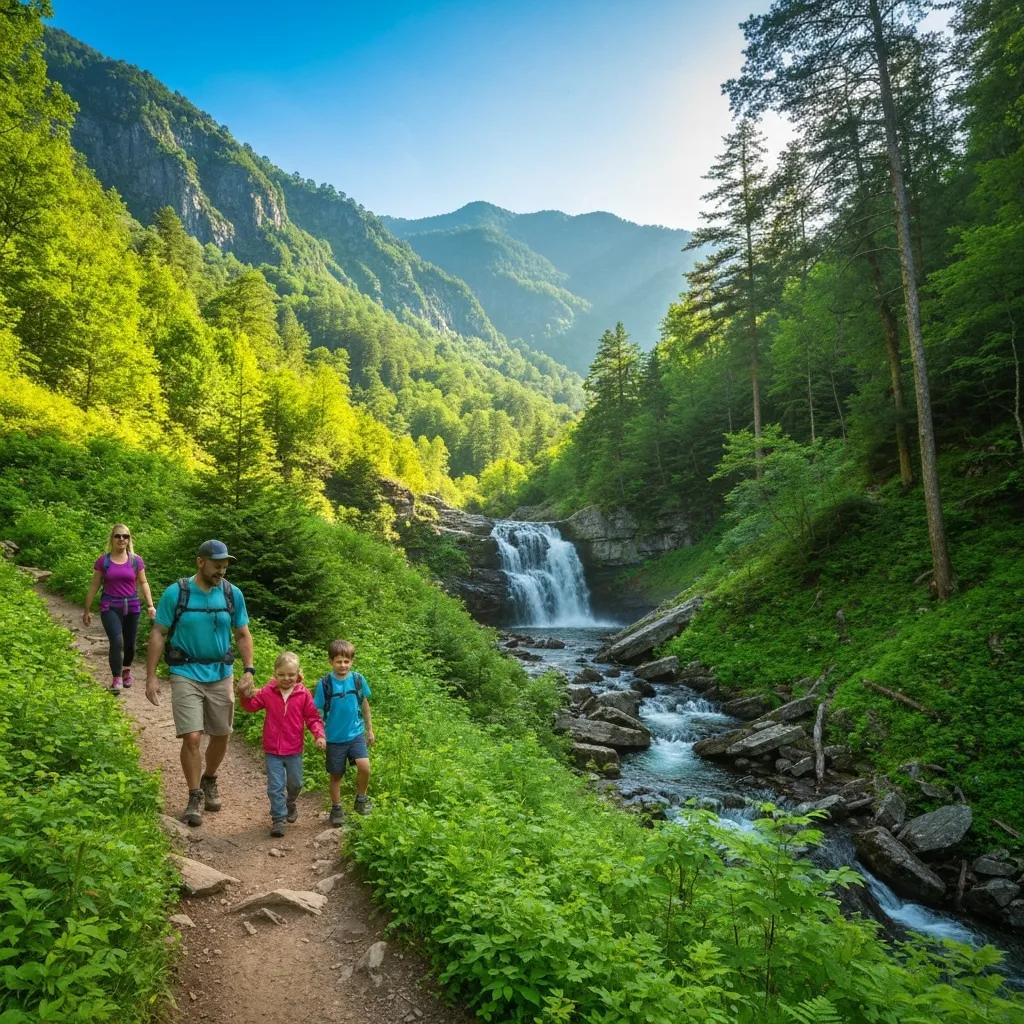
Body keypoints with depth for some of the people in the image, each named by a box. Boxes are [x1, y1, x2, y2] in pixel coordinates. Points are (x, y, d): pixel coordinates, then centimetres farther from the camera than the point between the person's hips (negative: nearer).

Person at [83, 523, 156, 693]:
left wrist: (150, 605, 0)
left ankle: (126, 669, 38)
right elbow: (94, 586, 5)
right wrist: (87, 610, 7)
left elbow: (143, 583, 8)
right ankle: (116, 678, -4)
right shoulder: (103, 561, -1)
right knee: (117, 641, -17)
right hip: (110, 607, -2)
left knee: (129, 643, 9)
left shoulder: (136, 560, 2)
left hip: (132, 607, 2)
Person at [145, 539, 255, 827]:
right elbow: (158, 634, -3)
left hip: (221, 675, 3)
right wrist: (151, 676, -7)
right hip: (186, 674, -3)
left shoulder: (233, 594, -2)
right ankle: (195, 797, 11)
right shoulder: (175, 593, -9)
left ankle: (209, 782, 38)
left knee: (221, 736, 12)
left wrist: (249, 669, -4)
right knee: (192, 737, -9)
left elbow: (243, 634, 6)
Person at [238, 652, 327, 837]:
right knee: (275, 786, -1)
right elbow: (252, 705, -1)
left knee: (295, 783, 17)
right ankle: (278, 819, 11)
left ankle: (290, 804, 47)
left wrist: (319, 735, -17)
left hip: (294, 749, 1)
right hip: (272, 749, -1)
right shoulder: (268, 692, -5)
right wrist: (246, 697, -23)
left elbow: (313, 717, -4)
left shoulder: (304, 694, -7)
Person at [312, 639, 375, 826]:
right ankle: (336, 809, 32)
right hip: (334, 738, -1)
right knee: (336, 775, 11)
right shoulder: (325, 683, -11)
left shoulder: (357, 679, -5)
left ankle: (361, 798, 8)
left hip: (356, 734, 1)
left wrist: (370, 729, 13)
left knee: (364, 766, -18)